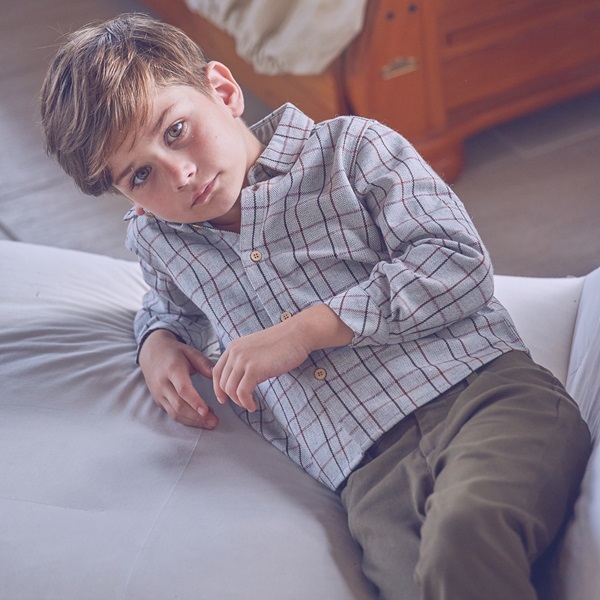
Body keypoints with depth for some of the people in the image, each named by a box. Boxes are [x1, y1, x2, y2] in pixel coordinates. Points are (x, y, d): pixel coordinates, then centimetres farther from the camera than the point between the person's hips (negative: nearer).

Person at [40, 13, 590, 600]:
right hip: (372, 471, 2)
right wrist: (157, 341, 20)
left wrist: (307, 329, -5)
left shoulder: (350, 149, 9)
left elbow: (459, 262, -1)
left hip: (483, 386, -2)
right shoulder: (154, 239, 22)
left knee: (462, 536, -37)